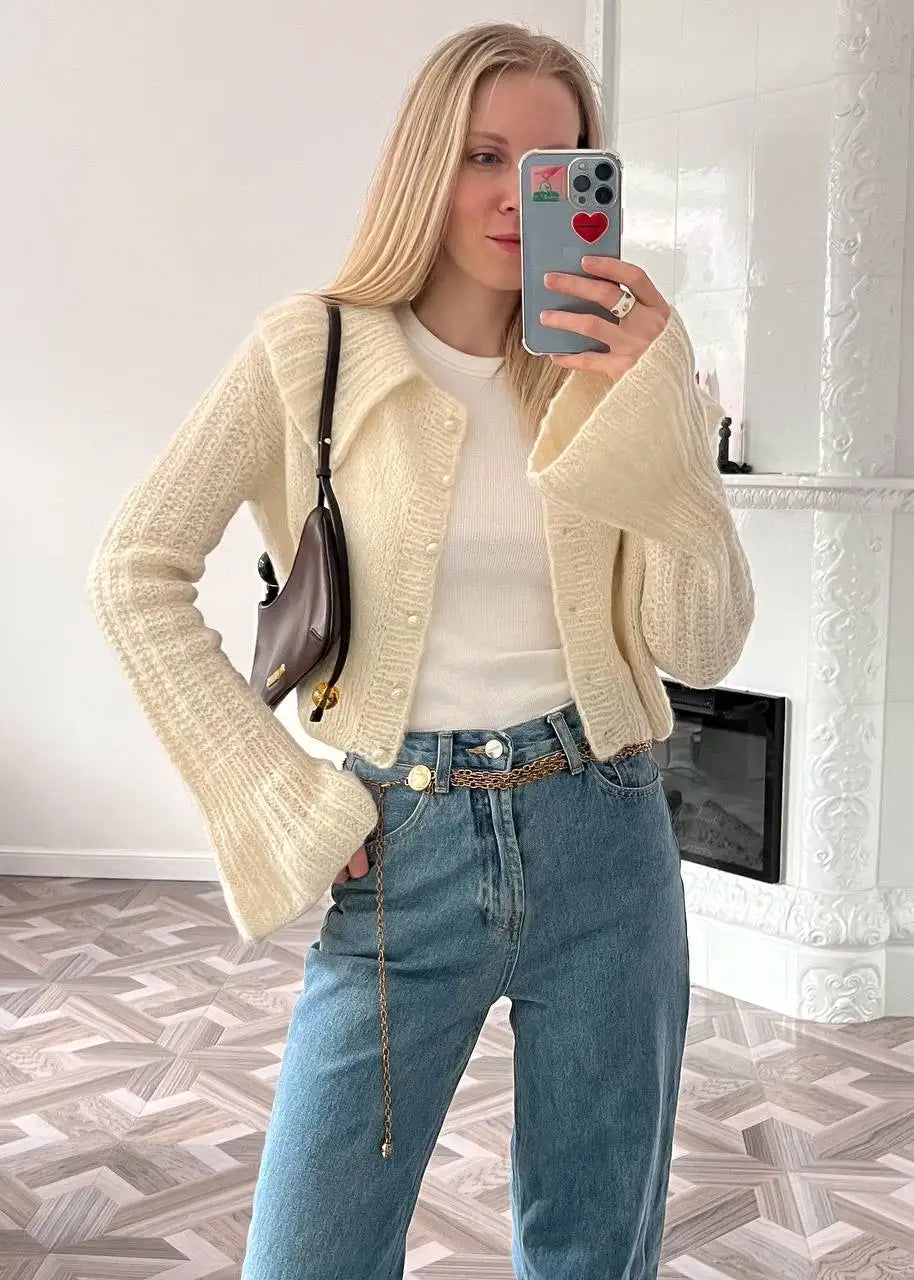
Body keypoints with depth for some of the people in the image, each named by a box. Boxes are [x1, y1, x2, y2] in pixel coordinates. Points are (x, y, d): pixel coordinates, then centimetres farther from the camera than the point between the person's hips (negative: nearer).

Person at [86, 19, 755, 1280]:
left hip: (603, 843, 3)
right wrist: (275, 797, -7)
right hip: (404, 854, -2)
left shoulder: (615, 364, 4)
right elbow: (135, 575, -3)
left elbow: (702, 645, -3)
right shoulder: (315, 348, -4)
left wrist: (655, 407, -14)